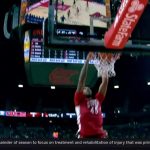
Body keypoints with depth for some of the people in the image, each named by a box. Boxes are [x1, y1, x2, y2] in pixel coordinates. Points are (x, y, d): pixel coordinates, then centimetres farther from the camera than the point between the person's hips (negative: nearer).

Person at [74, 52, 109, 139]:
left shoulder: (98, 100, 24)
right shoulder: (79, 100, 14)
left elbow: (105, 82, 22)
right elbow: (81, 80, 5)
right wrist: (87, 61, 3)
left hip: (100, 135, 4)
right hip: (84, 136, -4)